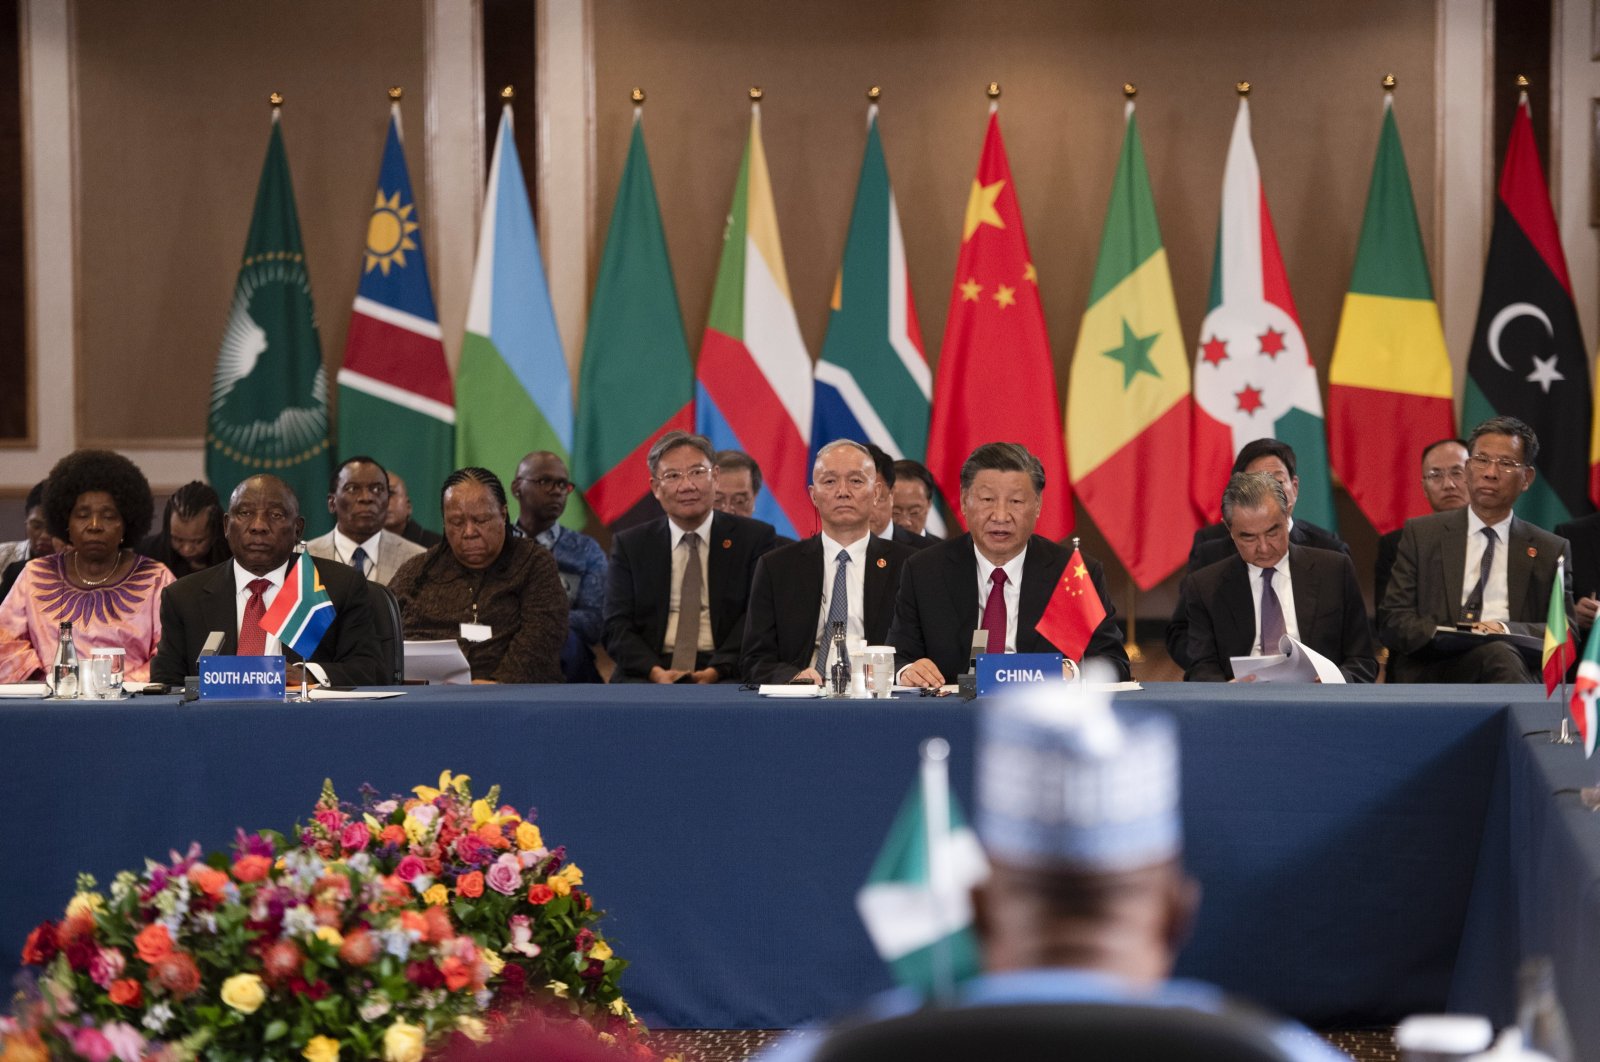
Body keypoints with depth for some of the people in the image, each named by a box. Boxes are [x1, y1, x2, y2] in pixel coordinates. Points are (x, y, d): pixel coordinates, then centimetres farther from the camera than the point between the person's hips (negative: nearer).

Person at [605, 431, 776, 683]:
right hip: (646, 676, 1)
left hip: (725, 676, -1)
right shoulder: (629, 545, 13)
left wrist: (717, 670, -15)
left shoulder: (754, 538, 8)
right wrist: (655, 672, -14)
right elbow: (617, 627, 5)